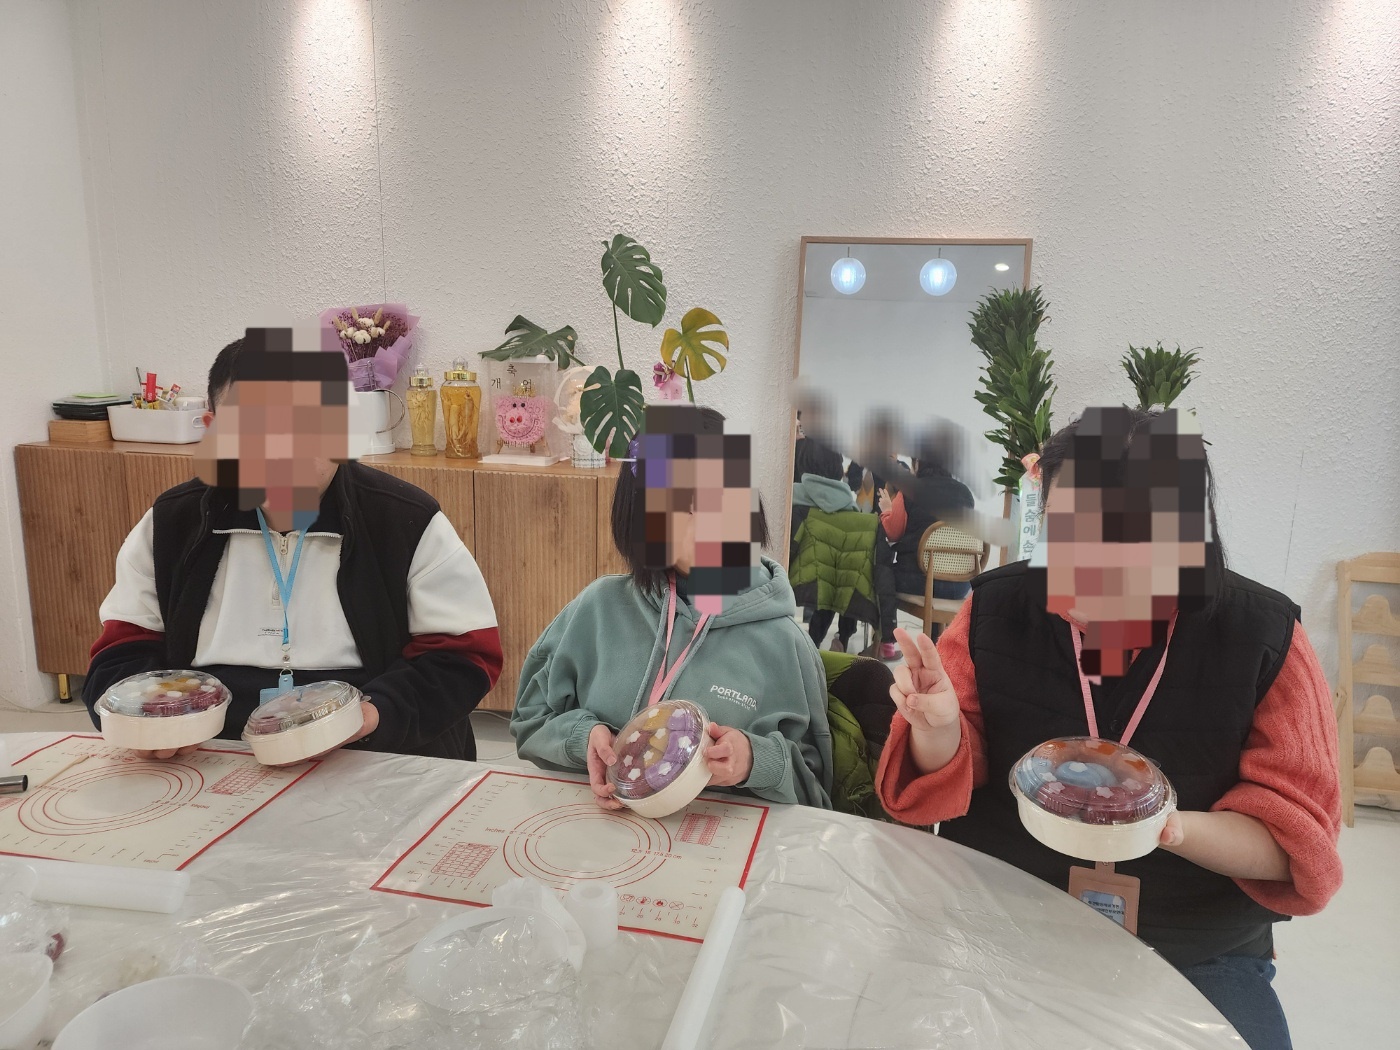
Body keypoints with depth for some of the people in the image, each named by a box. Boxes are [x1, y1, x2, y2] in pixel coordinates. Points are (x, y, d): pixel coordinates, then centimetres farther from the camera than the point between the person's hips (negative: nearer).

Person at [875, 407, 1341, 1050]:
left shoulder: (1263, 637, -12)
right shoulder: (996, 607, -9)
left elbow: (1297, 837, -9)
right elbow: (941, 784, -5)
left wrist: (1171, 829, -29)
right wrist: (940, 727, -28)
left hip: (1194, 957, 1)